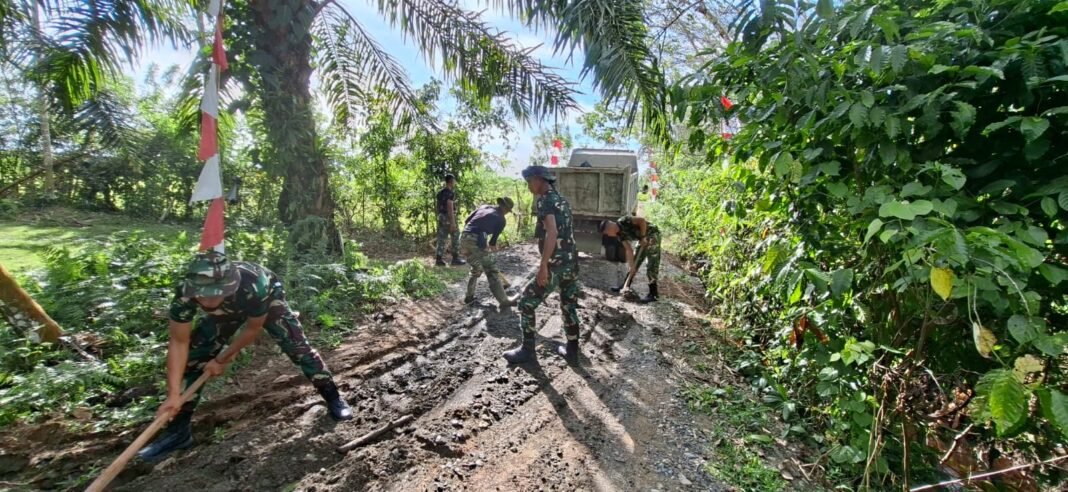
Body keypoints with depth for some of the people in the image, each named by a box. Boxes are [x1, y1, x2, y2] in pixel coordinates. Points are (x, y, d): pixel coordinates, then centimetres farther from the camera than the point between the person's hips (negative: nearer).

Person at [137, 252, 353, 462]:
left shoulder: (254, 287, -46)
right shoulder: (184, 295, -35)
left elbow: (253, 328, -25)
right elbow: (179, 343, -23)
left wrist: (222, 359, -15)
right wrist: (173, 393, -26)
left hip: (268, 298, -4)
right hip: (225, 311, 4)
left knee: (297, 347, -14)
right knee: (193, 358, -4)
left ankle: (334, 399, 1)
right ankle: (179, 430, 16)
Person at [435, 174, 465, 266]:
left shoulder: (440, 192, 13)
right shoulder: (450, 193, -13)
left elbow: (438, 207, 16)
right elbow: (450, 208, -20)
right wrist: (453, 223, -22)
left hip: (441, 217, 8)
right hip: (448, 218, -8)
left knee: (441, 238, 8)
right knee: (456, 237, 2)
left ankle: (438, 259, 7)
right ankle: (455, 258, 4)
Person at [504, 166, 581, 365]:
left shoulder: (545, 201, -11)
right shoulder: (563, 200, 15)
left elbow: (552, 233, -24)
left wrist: (543, 266, -25)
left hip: (555, 265, -8)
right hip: (572, 263, 9)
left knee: (526, 304, 5)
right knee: (569, 307, 16)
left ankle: (527, 349, 16)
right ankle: (572, 351, 27)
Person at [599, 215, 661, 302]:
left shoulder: (624, 221, -23)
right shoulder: (620, 234, 0)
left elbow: (642, 220, -27)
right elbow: (629, 250, -1)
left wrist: (643, 236, -21)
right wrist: (632, 266, -5)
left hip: (652, 235, -9)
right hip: (642, 239, 9)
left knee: (652, 264, -11)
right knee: (635, 262, 14)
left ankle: (653, 294, -9)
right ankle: (626, 285, 27)